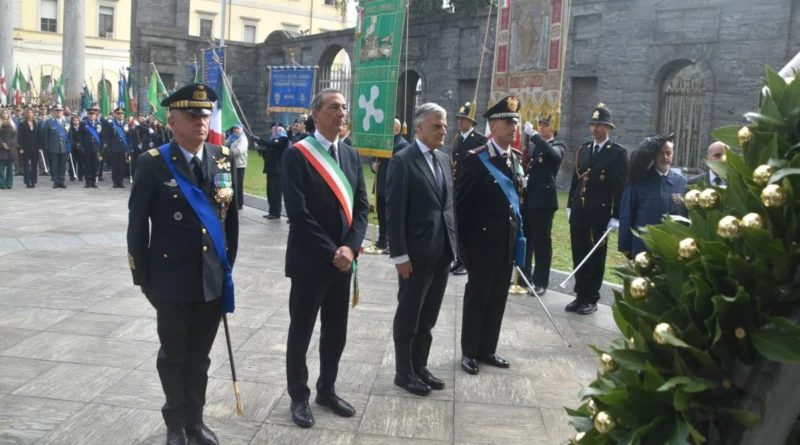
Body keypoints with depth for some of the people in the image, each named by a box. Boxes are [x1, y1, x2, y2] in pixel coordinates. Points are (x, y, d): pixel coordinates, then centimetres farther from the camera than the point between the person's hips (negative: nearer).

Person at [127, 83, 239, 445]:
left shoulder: (224, 159, 3)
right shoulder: (153, 163, -8)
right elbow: (138, 225, -5)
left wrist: (228, 263, 9)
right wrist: (143, 278, -4)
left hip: (213, 279, 3)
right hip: (172, 280, -3)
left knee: (199, 356, 15)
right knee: (174, 356, 13)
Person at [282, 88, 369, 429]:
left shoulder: (352, 155, 10)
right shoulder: (297, 154, -11)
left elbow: (361, 206, 6)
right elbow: (298, 212, -17)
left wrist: (350, 248, -9)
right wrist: (330, 252, -17)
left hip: (343, 259, 6)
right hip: (309, 260, -6)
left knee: (336, 331, 15)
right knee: (301, 330, 7)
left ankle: (327, 390, 32)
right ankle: (299, 396, 24)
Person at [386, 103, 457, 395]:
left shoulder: (444, 160, 12)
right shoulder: (402, 161, -11)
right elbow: (394, 212, -15)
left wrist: (452, 242, 10)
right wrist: (400, 255, -17)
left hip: (442, 251, 7)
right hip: (416, 253, -7)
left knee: (428, 317, 15)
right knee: (408, 316, 6)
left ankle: (420, 367, 28)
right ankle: (404, 372, 19)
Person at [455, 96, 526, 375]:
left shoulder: (516, 160, 9)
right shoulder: (475, 160, -12)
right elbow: (461, 205, -12)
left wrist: (518, 237, 10)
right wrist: (463, 246, -12)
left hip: (508, 242, 6)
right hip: (483, 243, -6)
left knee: (498, 300, 13)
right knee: (476, 298, 6)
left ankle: (487, 349, 26)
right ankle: (469, 352, 19)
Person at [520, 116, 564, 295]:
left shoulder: (557, 147, -2)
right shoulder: (532, 145, 15)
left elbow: (551, 152, -27)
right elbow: (525, 167, 13)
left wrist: (533, 135, -27)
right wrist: (523, 163, -8)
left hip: (543, 200, -6)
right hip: (527, 198, 6)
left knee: (541, 242, 0)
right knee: (524, 240, 12)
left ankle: (540, 282, 8)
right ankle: (524, 277, 24)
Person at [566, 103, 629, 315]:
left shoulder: (618, 153, -5)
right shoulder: (583, 150, 12)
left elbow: (620, 187, -9)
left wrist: (615, 217, -13)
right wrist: (570, 206, 13)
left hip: (600, 214, -5)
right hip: (579, 212, 5)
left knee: (596, 258, 5)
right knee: (579, 256, 10)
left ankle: (591, 299, 14)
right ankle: (580, 295, 21)